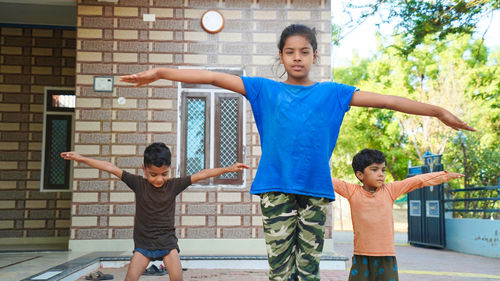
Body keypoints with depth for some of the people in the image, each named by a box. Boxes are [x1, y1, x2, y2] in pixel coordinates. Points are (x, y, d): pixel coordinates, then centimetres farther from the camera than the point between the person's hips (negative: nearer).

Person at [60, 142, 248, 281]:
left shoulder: (174, 185, -5)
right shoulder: (138, 184, -6)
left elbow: (201, 175, -7)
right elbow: (111, 168, -7)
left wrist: (228, 169, -11)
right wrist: (80, 158, -8)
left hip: (167, 241, 0)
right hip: (143, 242, 0)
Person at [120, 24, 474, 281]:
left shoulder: (331, 93, 9)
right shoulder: (265, 89, 8)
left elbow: (385, 99, 6)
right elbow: (213, 77, 3)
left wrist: (438, 111, 3)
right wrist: (159, 72, -2)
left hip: (316, 189, 1)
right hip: (276, 188, -1)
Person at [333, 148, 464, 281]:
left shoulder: (390, 190, 6)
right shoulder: (352, 191, 2)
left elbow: (418, 181, 9)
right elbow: (331, 181, 1)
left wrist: (446, 176, 12)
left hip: (387, 257, 1)